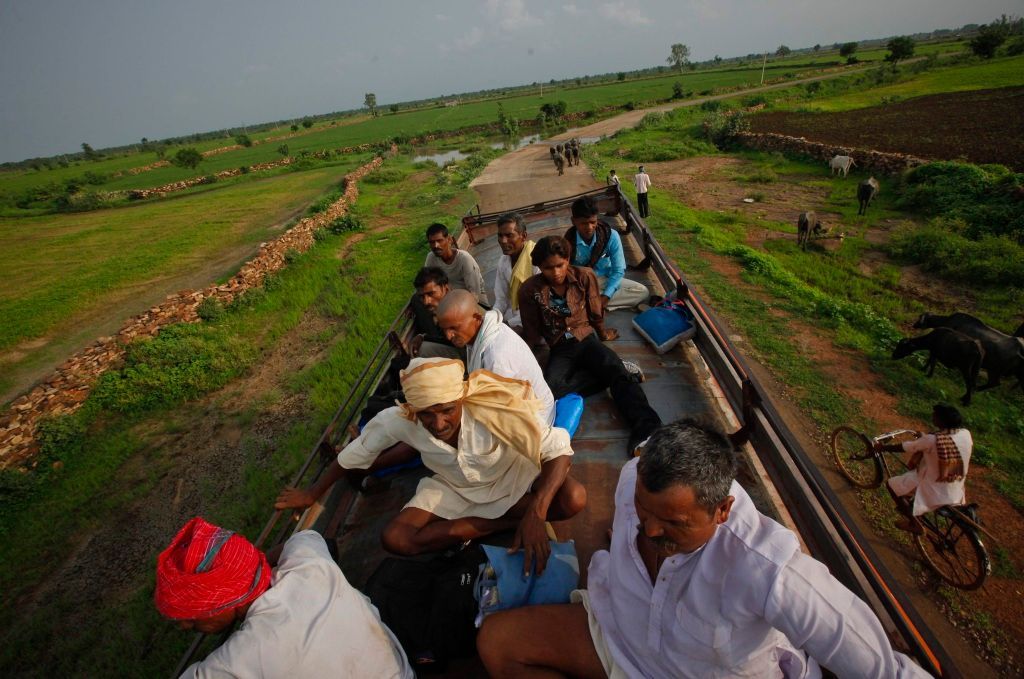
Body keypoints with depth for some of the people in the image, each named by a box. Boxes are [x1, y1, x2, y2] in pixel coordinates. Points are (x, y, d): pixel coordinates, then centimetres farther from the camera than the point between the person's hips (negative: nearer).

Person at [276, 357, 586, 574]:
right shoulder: (397, 420, -27)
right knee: (395, 539, -21)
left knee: (573, 498, -30)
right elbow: (352, 455, -7)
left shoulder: (494, 410, -36)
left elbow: (559, 450, -33)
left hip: (511, 478, -3)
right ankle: (506, 522, -13)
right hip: (453, 488, 4)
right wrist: (313, 493, 6)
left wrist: (535, 514, -46)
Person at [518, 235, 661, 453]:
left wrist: (603, 334, 24)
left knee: (616, 369, -31)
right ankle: (616, 373, -19)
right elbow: (531, 332, 3)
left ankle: (647, 430, -42)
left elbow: (596, 312, 10)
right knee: (551, 388, -32)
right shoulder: (529, 290, -9)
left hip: (586, 340, 1)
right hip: (560, 349, 0)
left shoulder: (585, 277, -7)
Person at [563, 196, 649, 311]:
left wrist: (605, 297, -24)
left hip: (606, 280, 4)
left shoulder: (611, 236, -15)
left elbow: (618, 270, -12)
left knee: (643, 292, -18)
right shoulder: (568, 241, -16)